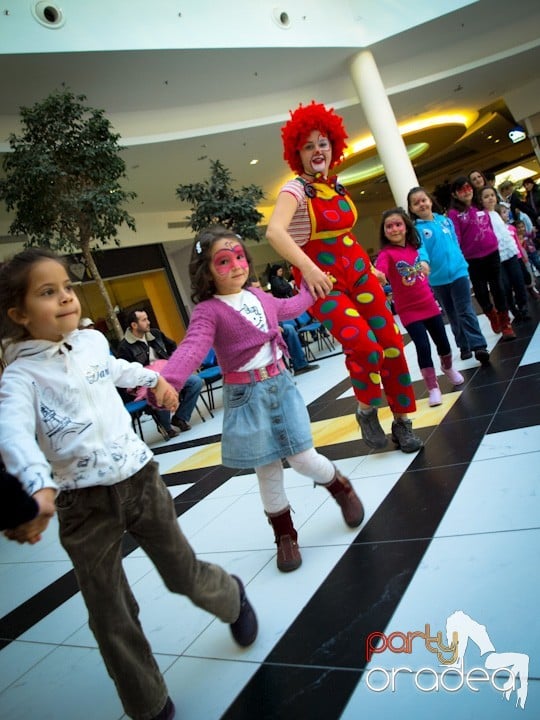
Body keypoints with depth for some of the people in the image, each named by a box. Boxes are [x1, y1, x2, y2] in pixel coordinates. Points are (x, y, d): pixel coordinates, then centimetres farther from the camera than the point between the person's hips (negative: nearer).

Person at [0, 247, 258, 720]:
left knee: (185, 576, 14)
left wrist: (153, 378, 38)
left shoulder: (93, 341, 3)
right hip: (84, 504, -2)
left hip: (141, 481, 3)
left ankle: (232, 596, 49)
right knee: (111, 618, 8)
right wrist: (39, 489, -49)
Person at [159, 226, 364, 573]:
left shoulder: (260, 296, 7)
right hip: (246, 396, -3)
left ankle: (342, 488, 35)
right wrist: (166, 381, -49)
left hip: (281, 384, 4)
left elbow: (290, 308, 30)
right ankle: (285, 535, 30)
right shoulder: (208, 311, -13)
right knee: (267, 470, 7)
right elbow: (192, 348, -31)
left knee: (303, 458, 1)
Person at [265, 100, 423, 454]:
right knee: (364, 345, -25)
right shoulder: (296, 189, -11)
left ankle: (402, 422, 20)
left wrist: (368, 266, 20)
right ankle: (367, 410, 4)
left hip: (358, 272, 7)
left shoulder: (338, 187, 11)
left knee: (391, 342, 3)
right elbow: (275, 231, -29)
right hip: (321, 281, -6)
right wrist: (308, 269, -41)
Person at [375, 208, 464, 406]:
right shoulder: (386, 253, -16)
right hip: (408, 310, -5)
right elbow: (379, 270, -38)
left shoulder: (414, 247, 2)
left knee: (442, 342, 16)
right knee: (423, 347, -11)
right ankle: (433, 388, 6)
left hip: (428, 304, 5)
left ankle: (448, 368, 46)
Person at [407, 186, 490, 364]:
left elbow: (456, 244, 13)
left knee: (465, 311, -5)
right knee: (452, 315, 13)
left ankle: (479, 346, -6)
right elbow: (420, 249, -22)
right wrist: (423, 262, -43)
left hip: (458, 272, 1)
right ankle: (464, 346, 24)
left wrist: (463, 264, 16)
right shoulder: (416, 229, -6)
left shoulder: (445, 220, 6)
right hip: (438, 279, -1)